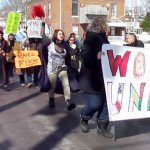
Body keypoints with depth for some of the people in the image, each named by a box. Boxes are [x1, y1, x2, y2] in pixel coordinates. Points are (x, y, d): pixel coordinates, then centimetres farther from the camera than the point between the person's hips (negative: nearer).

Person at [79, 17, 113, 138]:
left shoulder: (103, 37, 16)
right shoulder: (92, 37, -12)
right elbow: (84, 53, -25)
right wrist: (96, 55, -42)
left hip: (103, 77, 9)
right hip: (91, 78, -9)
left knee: (105, 102, 9)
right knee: (94, 103, -8)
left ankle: (102, 127, 23)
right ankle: (84, 119, 23)